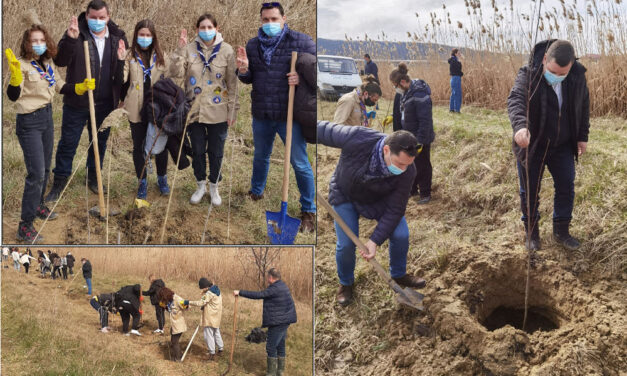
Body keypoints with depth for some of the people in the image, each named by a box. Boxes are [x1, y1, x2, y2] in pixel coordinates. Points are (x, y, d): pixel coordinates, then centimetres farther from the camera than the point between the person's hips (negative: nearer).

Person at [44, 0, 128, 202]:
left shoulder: (117, 37, 1)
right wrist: (70, 40, -36)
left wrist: (121, 60, -17)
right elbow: (60, 61, -20)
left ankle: (93, 178, 35)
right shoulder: (77, 34, -9)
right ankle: (59, 183, 18)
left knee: (100, 142, 16)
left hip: (105, 102, 3)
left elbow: (124, 71, 7)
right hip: (77, 101, -3)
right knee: (68, 143, 5)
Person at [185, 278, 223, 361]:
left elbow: (200, 303, -26)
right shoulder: (216, 290, 7)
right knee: (216, 333, 23)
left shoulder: (209, 293, -23)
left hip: (210, 317, -9)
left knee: (209, 335, 0)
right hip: (216, 316, 9)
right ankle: (220, 349, 33)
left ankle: (212, 354, 4)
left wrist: (189, 302, -23)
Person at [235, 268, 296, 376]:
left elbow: (258, 295, -22)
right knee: (280, 346, 17)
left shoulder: (275, 289, -20)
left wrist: (240, 292, -15)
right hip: (284, 321, 10)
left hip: (278, 322, -10)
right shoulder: (282, 286, 12)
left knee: (271, 347, -3)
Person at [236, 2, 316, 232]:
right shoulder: (253, 45, 6)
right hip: (261, 114, 5)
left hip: (289, 115, -5)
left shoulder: (301, 41, -8)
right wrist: (243, 70, -11)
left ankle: (309, 211, 13)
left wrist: (302, 78, -25)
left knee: (300, 164, 1)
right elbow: (249, 79, 13)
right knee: (260, 157, 24)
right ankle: (256, 192, 48)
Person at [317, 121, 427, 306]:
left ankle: (399, 274, 25)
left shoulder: (407, 172, -33)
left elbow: (394, 210, -23)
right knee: (346, 243, -8)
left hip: (379, 199, 2)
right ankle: (345, 283, 23)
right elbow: (324, 129, -27)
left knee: (401, 235, -6)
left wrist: (375, 240, -27)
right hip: (345, 195, -2)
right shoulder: (356, 139, -43)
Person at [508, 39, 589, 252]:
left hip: (563, 146, 3)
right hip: (531, 145, -3)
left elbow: (583, 105, 6)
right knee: (530, 192, 7)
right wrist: (520, 126, -60)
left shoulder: (578, 76, -10)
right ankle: (531, 232, 25)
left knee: (566, 188, 8)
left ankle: (561, 232, 25)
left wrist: (583, 137, 6)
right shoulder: (528, 75, -24)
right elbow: (516, 100, -41)